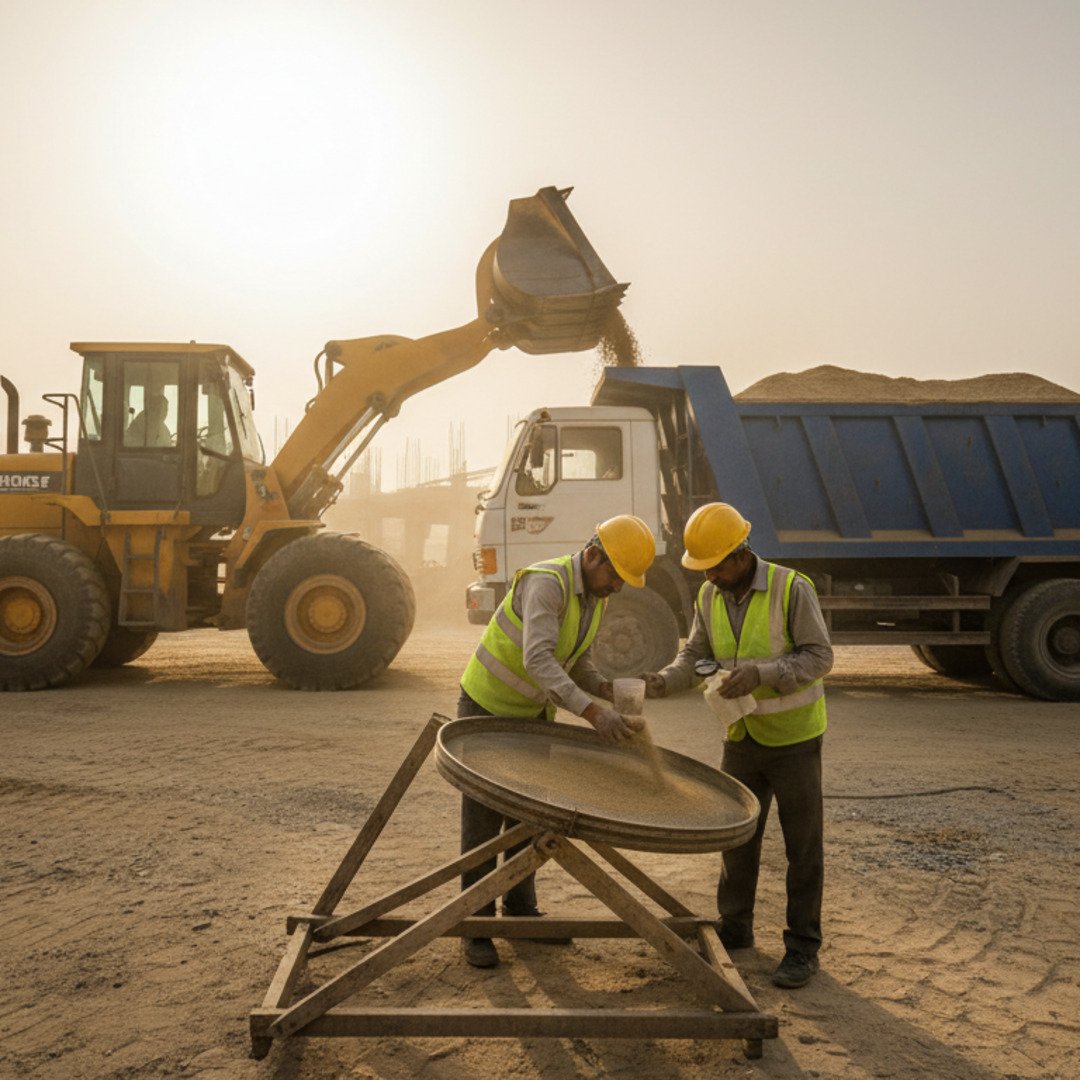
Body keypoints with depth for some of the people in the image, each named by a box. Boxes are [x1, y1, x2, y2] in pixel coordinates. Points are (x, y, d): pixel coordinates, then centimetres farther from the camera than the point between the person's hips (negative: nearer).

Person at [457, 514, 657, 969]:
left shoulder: (596, 594, -1)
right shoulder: (546, 582, -29)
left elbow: (575, 661, 4)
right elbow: (537, 659, -41)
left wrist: (604, 688, -17)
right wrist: (591, 712, -49)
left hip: (532, 714, 8)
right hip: (487, 709, -8)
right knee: (484, 820, 0)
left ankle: (520, 909, 30)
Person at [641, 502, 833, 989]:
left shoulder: (791, 588, -19)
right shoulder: (710, 596, -1)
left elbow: (818, 657, -18)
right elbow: (696, 655, 2)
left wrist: (761, 674, -32)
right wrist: (662, 681, -18)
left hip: (793, 735, -5)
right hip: (742, 737, 5)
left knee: (802, 843, 5)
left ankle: (802, 947, 17)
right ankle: (734, 926, 32)